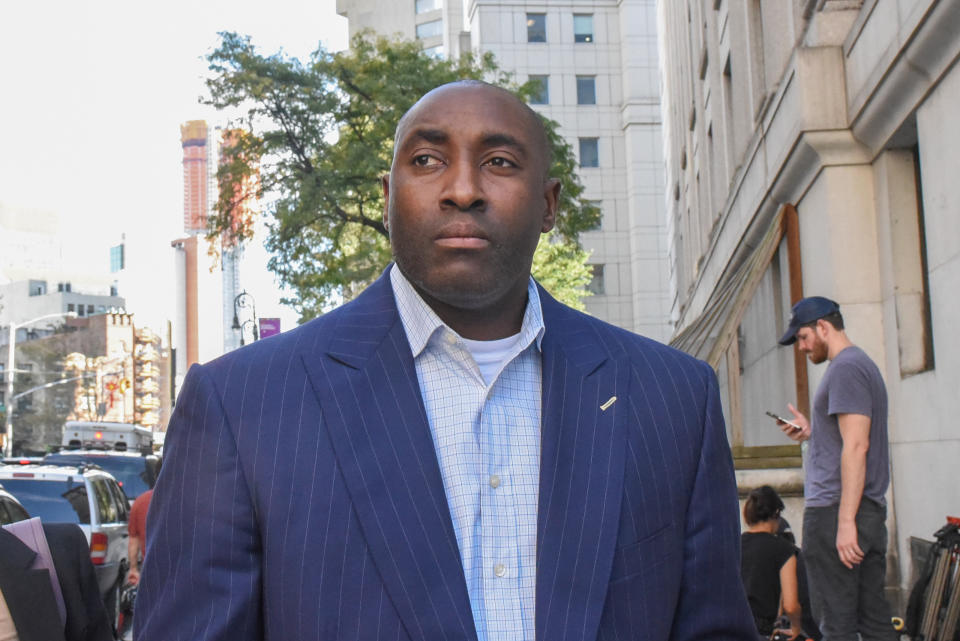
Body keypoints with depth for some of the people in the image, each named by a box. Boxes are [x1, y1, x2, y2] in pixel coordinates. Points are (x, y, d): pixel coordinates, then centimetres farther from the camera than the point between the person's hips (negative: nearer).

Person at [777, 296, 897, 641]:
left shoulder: (845, 368, -11)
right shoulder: (865, 364, 20)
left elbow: (856, 447, -20)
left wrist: (845, 521, -22)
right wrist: (812, 433, 17)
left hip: (835, 509, -10)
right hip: (872, 509, 10)